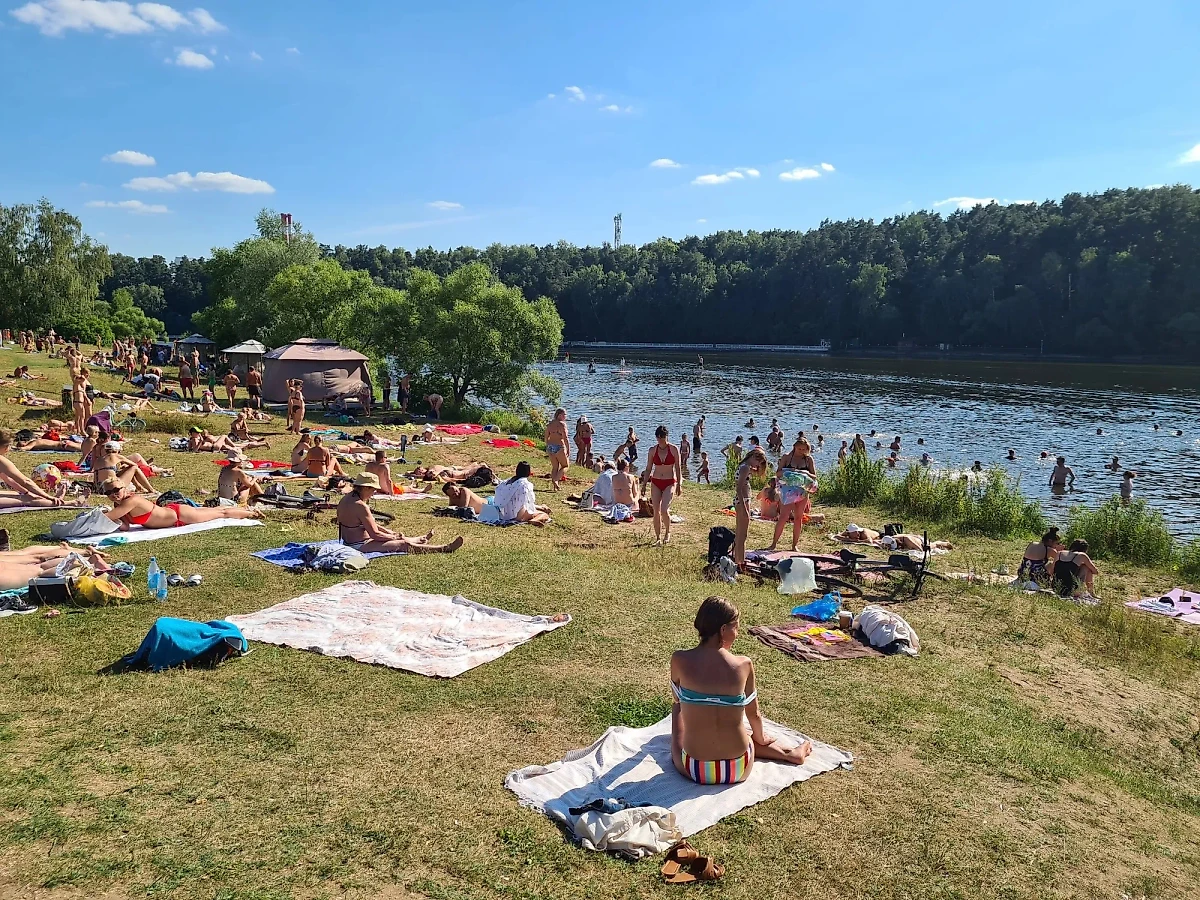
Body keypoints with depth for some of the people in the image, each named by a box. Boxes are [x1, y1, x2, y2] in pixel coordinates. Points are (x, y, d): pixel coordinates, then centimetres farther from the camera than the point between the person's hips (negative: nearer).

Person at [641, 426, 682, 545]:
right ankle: (658, 537, 13)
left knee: (664, 510, -17)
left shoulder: (674, 449, -4)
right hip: (656, 482, 3)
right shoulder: (652, 450, 2)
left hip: (669, 483, -3)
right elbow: (648, 469, 8)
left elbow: (678, 468, 0)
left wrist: (679, 484, -3)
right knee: (656, 511, 0)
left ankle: (667, 532, 9)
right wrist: (644, 484, 5)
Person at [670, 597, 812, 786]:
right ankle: (787, 753, 39)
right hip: (738, 771, 0)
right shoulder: (744, 665, -11)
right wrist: (761, 738, 27)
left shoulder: (679, 660, -11)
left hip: (694, 770, 0)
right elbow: (753, 713, 4)